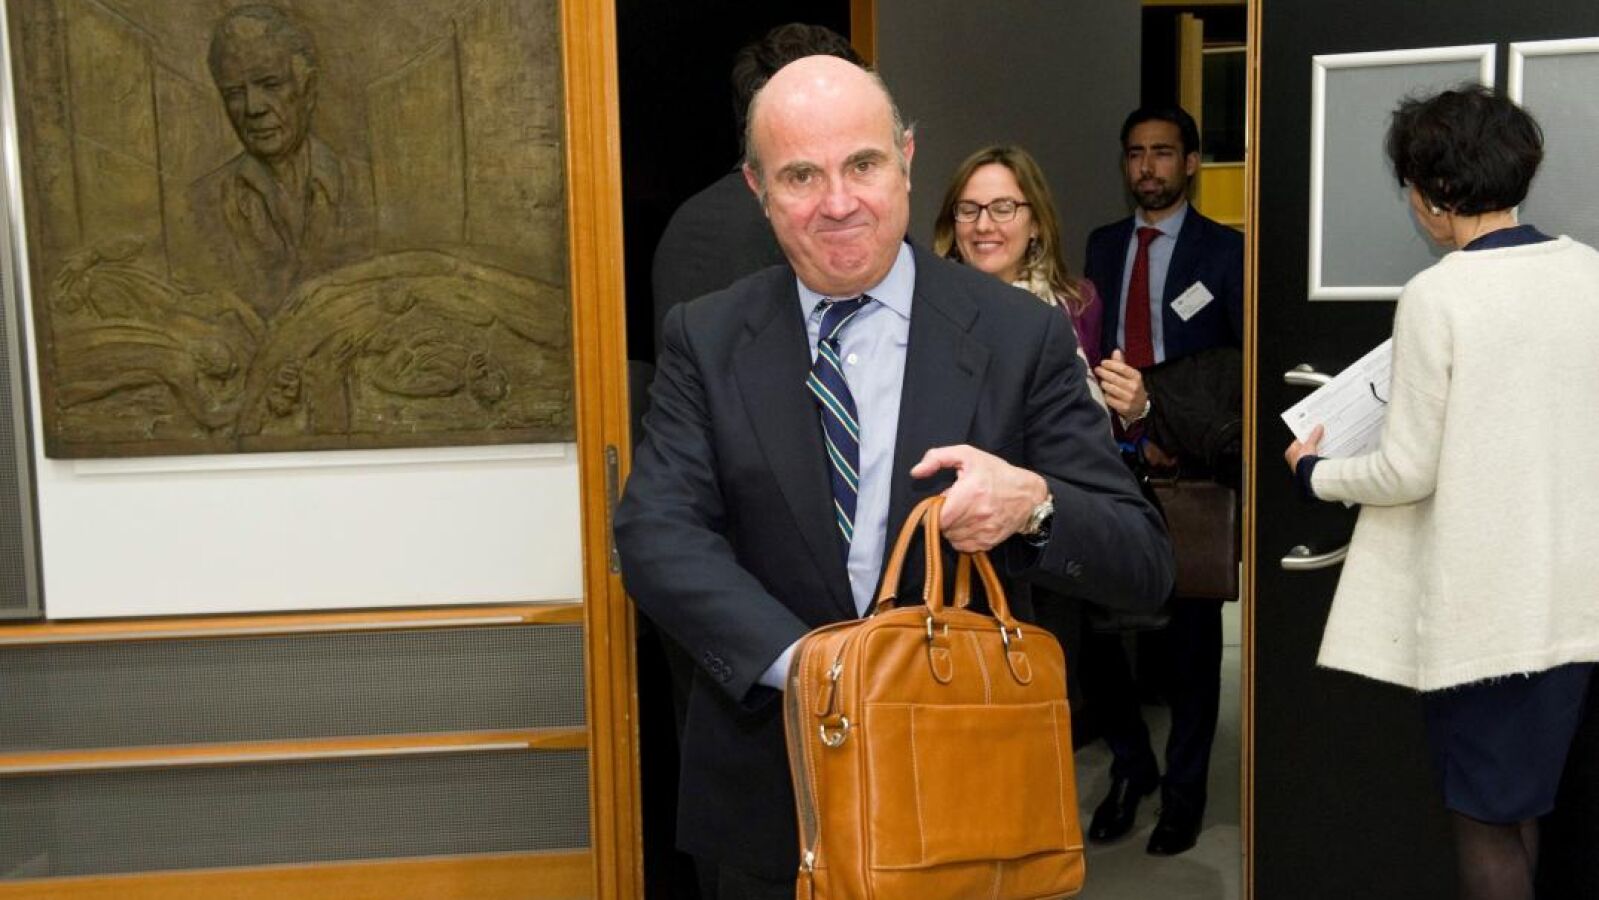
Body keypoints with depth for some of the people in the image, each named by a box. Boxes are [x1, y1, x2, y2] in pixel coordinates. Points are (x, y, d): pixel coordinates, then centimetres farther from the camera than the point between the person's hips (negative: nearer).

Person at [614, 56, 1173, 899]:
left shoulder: (1020, 335, -6)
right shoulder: (705, 340, -2)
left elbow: (1143, 565, -6)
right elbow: (655, 535, -12)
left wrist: (1033, 503, -27)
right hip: (771, 794, 1)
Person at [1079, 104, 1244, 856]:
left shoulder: (1226, 252, 0)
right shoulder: (1102, 246, 12)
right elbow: (1083, 352, 9)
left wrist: (1178, 431, -13)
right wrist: (1130, 436, -4)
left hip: (1191, 473, -3)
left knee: (1189, 638, 6)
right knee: (1095, 628, 0)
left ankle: (1184, 791, 22)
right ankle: (1130, 766, 23)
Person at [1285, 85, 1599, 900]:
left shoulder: (1437, 296, -16)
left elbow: (1408, 473, -13)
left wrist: (1315, 473, 5)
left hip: (1482, 602, -6)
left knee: (1485, 818, 7)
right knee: (1519, 803, 20)